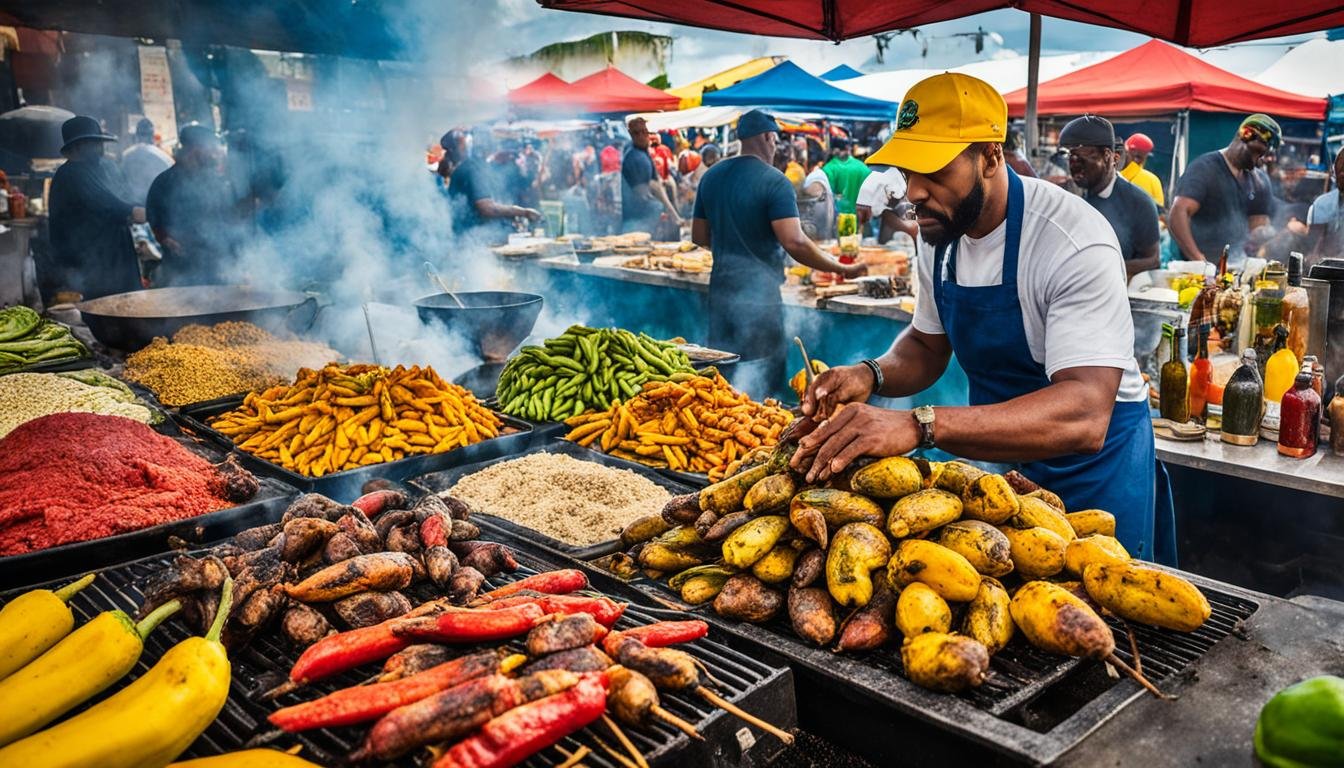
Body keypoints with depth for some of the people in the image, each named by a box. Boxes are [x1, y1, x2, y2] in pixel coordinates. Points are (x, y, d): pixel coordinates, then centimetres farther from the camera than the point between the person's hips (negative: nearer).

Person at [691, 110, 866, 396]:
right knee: (760, 378, 3)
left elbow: (699, 236, 15)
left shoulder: (711, 176, 9)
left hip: (721, 285, 7)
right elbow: (794, 243, -21)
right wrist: (842, 269, -13)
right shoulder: (774, 182, -13)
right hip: (758, 292, -7)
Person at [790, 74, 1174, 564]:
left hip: (1091, 463, -6)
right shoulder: (941, 234, -7)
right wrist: (873, 375, -16)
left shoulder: (1075, 243, -29)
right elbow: (927, 345, 8)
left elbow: (1085, 416, -40)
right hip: (996, 451, 6)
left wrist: (921, 426, -52)